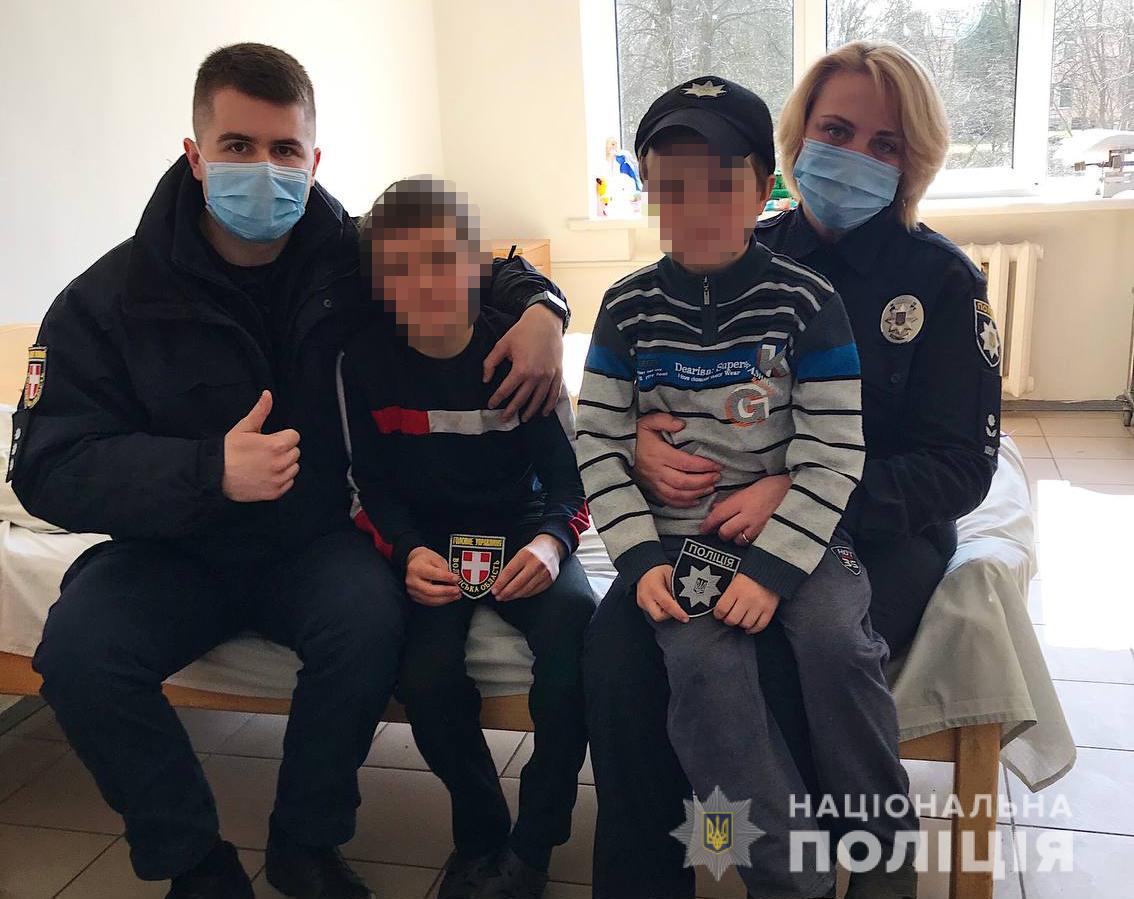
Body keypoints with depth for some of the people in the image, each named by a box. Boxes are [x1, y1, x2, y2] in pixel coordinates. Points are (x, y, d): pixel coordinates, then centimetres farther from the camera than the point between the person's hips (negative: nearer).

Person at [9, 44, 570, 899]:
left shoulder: (351, 257, -4)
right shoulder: (110, 298, -10)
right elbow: (49, 468, -15)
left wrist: (540, 308, -13)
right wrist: (209, 471, -31)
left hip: (312, 539, 1)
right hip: (173, 553, 0)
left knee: (371, 618, -31)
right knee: (78, 651, -28)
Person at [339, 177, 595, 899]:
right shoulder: (366, 360, -5)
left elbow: (566, 471, -4)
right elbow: (374, 483, 2)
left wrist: (554, 540, -25)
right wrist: (409, 552, -18)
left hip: (521, 529, 0)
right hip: (428, 538, 1)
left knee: (577, 627, -31)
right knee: (428, 674, -27)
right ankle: (481, 835, 5)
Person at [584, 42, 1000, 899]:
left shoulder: (943, 279, 0)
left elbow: (962, 467, -6)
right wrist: (642, 438, -15)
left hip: (878, 532, -2)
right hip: (723, 517, 3)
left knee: (788, 663, -32)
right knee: (618, 637, -25)